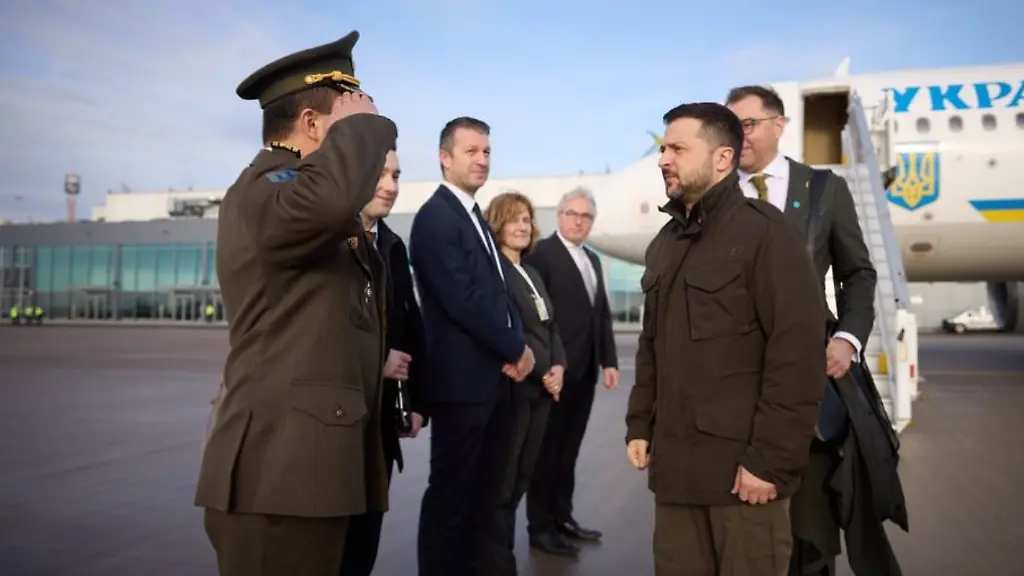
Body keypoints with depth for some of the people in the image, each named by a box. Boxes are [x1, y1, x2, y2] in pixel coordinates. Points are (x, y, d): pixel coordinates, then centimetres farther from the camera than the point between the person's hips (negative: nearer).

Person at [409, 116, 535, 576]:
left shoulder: (476, 217, 16)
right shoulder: (435, 216, -12)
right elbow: (462, 299, -20)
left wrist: (517, 347, -2)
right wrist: (516, 349, -11)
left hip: (495, 376, 9)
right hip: (463, 378, -9)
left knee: (488, 492, 16)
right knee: (451, 492, 3)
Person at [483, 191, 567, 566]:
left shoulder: (533, 274, 19)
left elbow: (550, 326, 17)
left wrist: (558, 366, 0)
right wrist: (540, 373, -11)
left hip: (540, 388, 8)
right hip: (510, 387, -8)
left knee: (522, 476, 12)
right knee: (501, 478, -1)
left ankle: (504, 550, 24)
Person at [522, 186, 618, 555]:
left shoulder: (593, 260, 17)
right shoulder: (541, 254, -7)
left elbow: (602, 314, 16)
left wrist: (609, 361, 8)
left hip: (584, 371, 7)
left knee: (569, 448, 14)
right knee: (547, 449, 2)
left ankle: (562, 516, 25)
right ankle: (540, 527, 12)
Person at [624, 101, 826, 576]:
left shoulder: (763, 231, -8)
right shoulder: (664, 244, 15)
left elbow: (798, 353, -14)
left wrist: (770, 459, -16)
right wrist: (639, 426, 11)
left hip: (742, 466, -6)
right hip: (674, 464, 6)